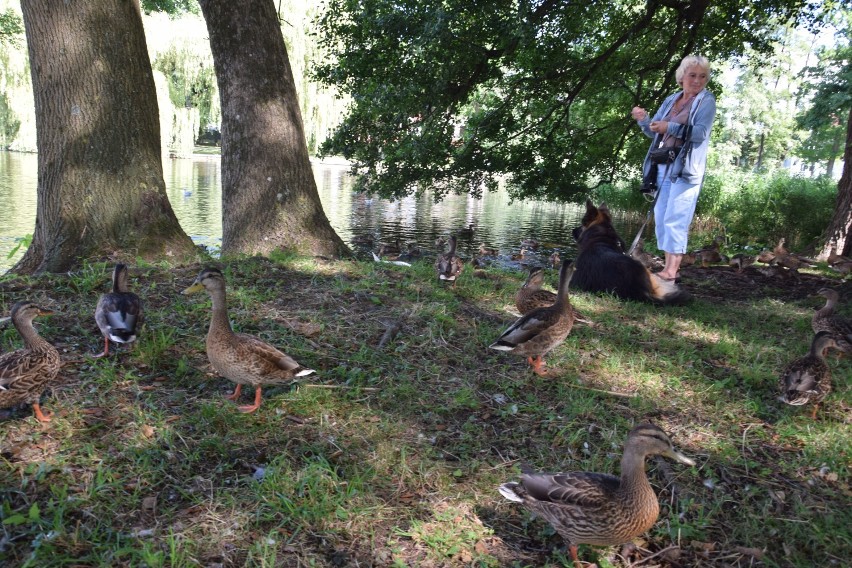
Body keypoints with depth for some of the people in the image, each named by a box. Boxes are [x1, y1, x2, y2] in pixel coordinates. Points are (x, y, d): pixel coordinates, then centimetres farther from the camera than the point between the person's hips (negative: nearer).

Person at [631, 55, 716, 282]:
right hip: (664, 166, 7)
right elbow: (654, 131, 18)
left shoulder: (706, 101, 0)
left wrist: (670, 127, -25)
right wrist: (644, 119, -3)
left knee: (675, 218, -11)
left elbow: (701, 132, -14)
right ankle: (669, 267, 12)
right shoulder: (670, 100, 16)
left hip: (687, 168, -7)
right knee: (661, 217, 6)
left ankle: (671, 270, -10)